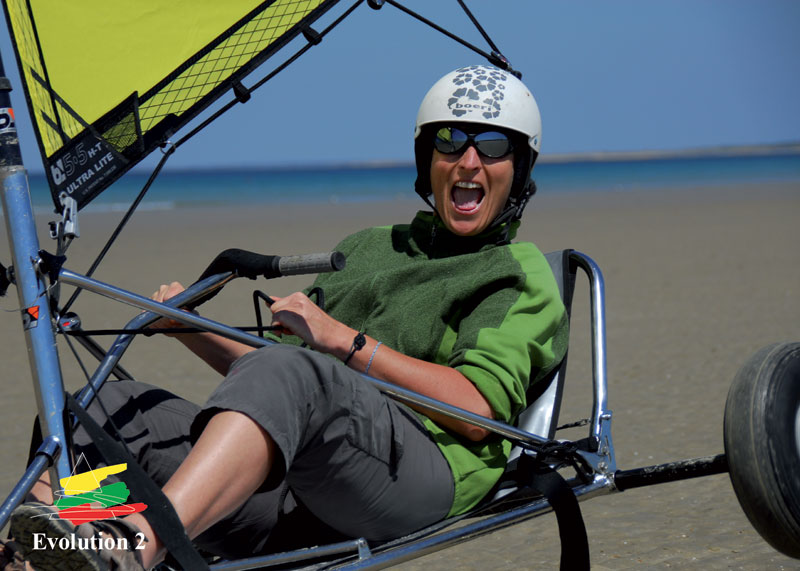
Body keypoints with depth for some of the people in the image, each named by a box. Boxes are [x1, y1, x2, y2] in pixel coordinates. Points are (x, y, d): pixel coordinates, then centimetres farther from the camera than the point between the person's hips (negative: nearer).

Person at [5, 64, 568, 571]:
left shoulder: (522, 274, 14)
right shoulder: (366, 248, 34)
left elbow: (479, 410, -5)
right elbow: (280, 370, 35)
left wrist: (345, 340, -9)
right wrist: (195, 331, 18)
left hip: (420, 475, -6)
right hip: (292, 492, 7)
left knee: (288, 375, -36)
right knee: (114, 402, -7)